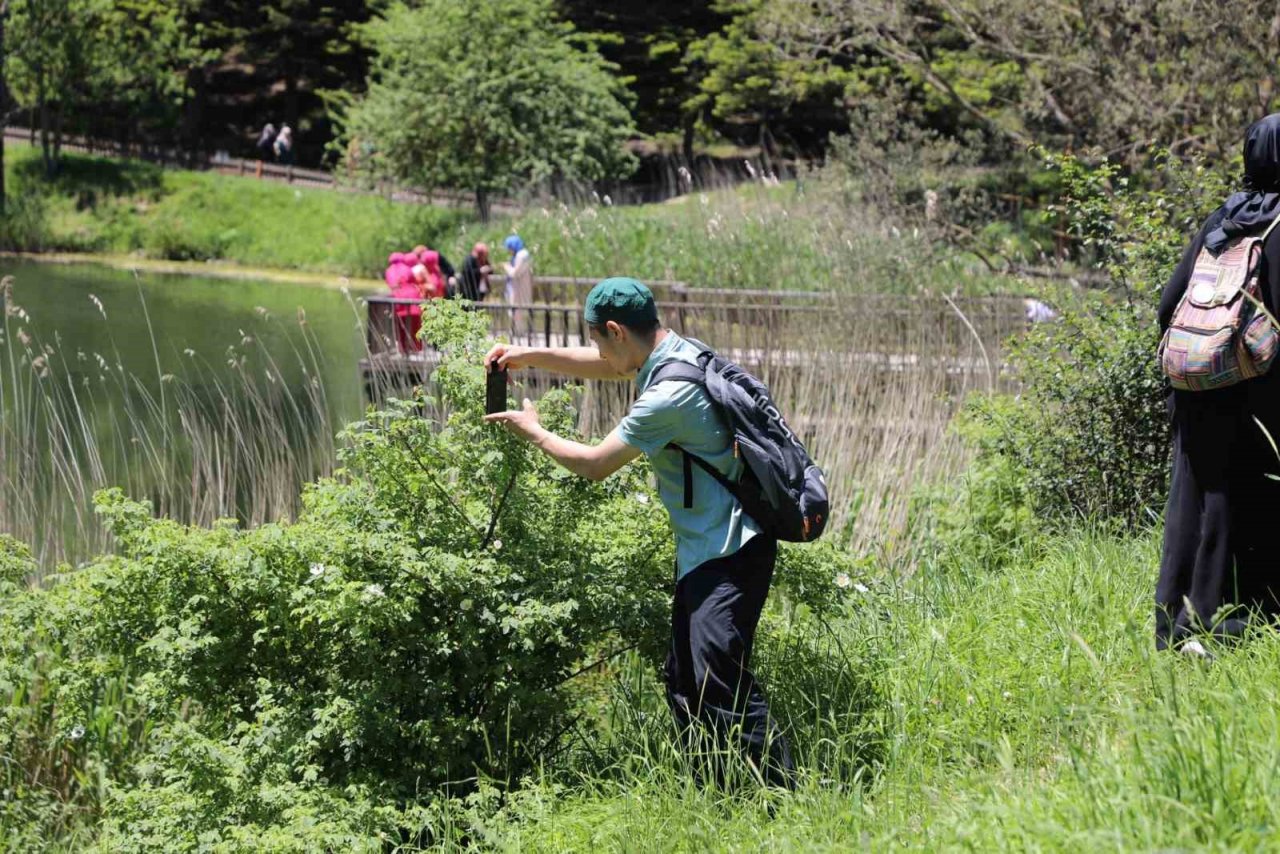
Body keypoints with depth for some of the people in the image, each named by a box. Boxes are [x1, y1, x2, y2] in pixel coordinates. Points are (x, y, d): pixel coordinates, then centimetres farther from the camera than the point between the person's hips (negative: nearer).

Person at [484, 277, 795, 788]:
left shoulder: (669, 396, -22)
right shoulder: (675, 352, 7)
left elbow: (595, 465, -10)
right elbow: (606, 367, 29)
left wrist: (532, 430, 6)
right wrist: (528, 356, 25)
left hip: (728, 555, -10)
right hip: (704, 551, 10)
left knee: (721, 681, -17)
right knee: (685, 685, 12)